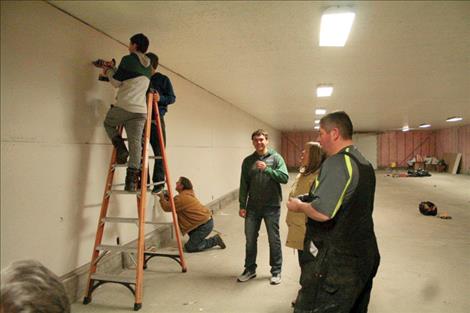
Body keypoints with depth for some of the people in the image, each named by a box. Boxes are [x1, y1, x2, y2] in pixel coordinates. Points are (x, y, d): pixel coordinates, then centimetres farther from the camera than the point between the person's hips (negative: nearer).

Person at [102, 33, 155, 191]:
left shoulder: (128, 59, -2)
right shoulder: (148, 67, 19)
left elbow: (116, 82, 0)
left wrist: (109, 71, 20)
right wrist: (114, 70, 34)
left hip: (123, 106, -5)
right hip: (140, 111, 5)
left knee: (108, 124, 26)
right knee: (136, 143, 2)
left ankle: (121, 149, 7)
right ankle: (132, 180, -3)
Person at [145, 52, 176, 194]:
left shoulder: (163, 79, 7)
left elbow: (172, 98, 3)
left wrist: (160, 98, -17)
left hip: (156, 119, -3)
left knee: (159, 151, -4)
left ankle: (158, 181, 2)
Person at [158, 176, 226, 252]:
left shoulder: (182, 197, -17)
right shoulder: (188, 193, 12)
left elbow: (167, 207, -10)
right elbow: (175, 204, 23)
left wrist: (162, 197, 3)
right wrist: (168, 198, 10)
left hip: (205, 225, -10)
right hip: (206, 220, 10)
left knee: (189, 247, -3)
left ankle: (215, 240, -3)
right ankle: (198, 240, 24)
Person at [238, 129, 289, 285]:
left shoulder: (276, 158, -4)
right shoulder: (248, 161, 5)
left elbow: (285, 178, -14)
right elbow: (244, 185, 5)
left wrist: (267, 169, -25)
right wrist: (242, 205, 1)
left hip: (271, 206, -3)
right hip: (253, 207, 3)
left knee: (274, 240, 8)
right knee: (250, 239, 11)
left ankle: (276, 271, 24)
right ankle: (250, 269, 28)